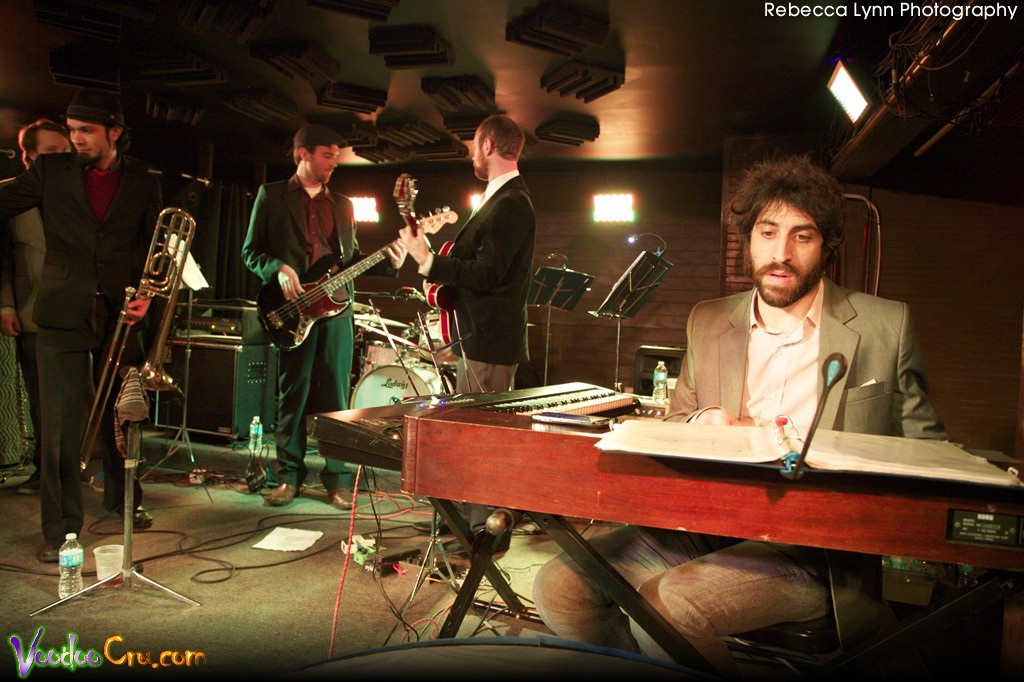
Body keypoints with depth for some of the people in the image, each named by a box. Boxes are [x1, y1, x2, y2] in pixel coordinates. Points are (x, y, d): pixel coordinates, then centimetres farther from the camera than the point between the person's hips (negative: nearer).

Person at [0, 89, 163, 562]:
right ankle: (60, 528, 9)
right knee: (61, 425, -2)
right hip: (63, 315, -1)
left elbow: (155, 249, 10)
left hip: (119, 315, 1)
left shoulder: (142, 183, 7)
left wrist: (146, 295, -4)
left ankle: (123, 500, 34)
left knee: (120, 417, 13)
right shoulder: (51, 171, 6)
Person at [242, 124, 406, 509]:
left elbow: (351, 257, 16)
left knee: (336, 398, 1)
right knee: (291, 395, 3)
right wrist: (278, 269, -13)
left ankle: (337, 479, 9)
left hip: (336, 307, 3)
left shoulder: (342, 204, 18)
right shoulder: (271, 195, 8)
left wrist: (388, 263, 0)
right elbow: (251, 251, 5)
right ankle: (290, 475, 16)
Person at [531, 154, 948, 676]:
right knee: (559, 587, -16)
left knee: (665, 604, -30)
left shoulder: (886, 325, 5)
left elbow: (926, 450, 10)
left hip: (818, 541, -3)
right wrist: (702, 422, -4)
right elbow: (673, 423, 21)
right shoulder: (708, 322, 13)